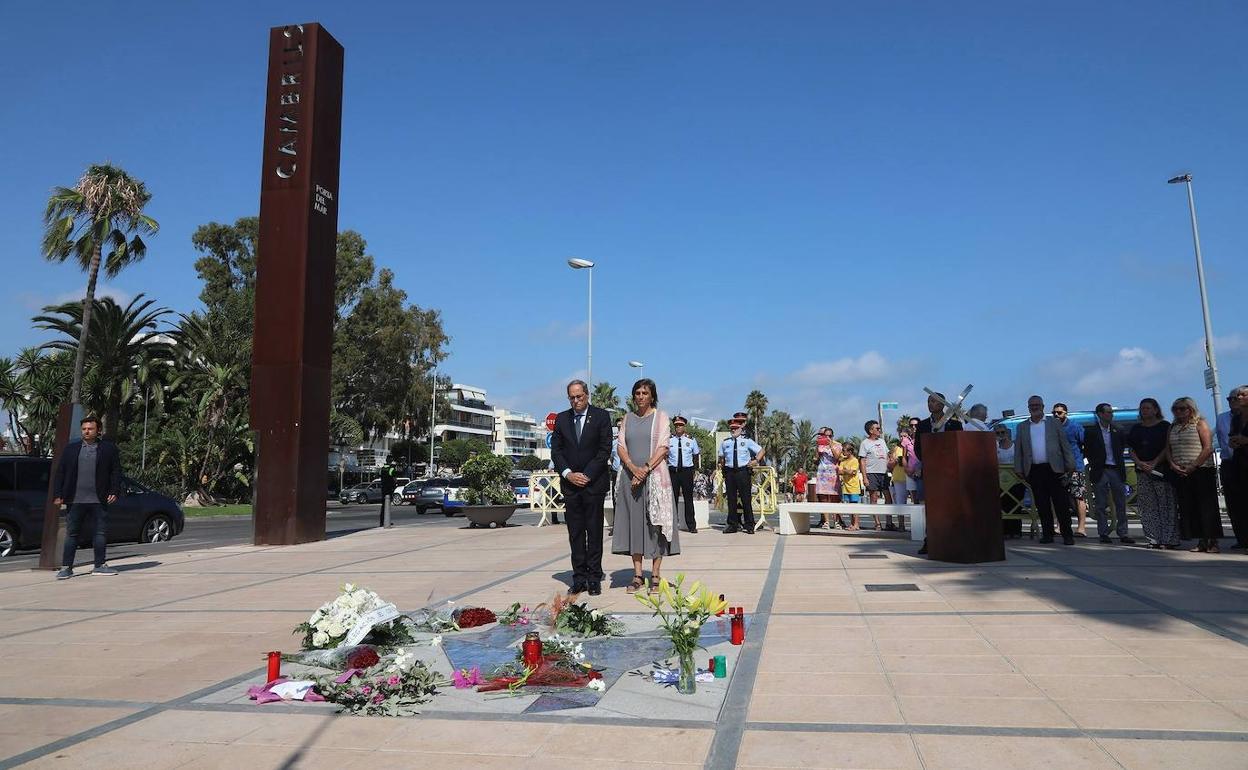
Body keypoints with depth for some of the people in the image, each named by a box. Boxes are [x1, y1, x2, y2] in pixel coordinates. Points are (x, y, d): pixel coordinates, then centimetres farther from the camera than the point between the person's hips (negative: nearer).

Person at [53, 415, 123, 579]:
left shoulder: (109, 448, 6)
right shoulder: (71, 449, 11)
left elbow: (116, 472, 4)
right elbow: (60, 473, 10)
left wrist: (114, 492, -6)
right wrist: (58, 495, 2)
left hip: (99, 500, -1)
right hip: (75, 500, 1)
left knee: (101, 532, 3)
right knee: (71, 533, 4)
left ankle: (100, 565, 13)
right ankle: (66, 567, 10)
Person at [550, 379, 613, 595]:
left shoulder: (601, 416, 0)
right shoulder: (561, 419, 11)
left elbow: (605, 449, -5)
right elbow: (555, 450, 8)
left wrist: (587, 475, -10)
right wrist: (568, 473, -6)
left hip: (594, 482, -3)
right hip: (570, 483, 3)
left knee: (594, 531, 1)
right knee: (575, 533, 5)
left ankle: (594, 578, 6)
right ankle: (579, 578, 10)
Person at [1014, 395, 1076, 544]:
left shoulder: (1054, 423, 8)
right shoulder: (1022, 427, 13)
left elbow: (1065, 444, 6)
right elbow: (1018, 450, 12)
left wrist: (1070, 465, -1)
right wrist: (1019, 470, 5)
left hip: (1054, 469, -2)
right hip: (1034, 470, 2)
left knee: (1061, 504, -3)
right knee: (1042, 505, 4)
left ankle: (1067, 535, 1)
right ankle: (1047, 534, 12)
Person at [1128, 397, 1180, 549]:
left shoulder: (1165, 426, 2)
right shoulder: (1136, 428, 15)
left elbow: (1168, 447, -5)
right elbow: (1131, 449, 11)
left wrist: (1154, 463, -15)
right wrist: (1139, 463, -7)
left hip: (1162, 470, -4)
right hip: (1142, 471, 4)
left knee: (1166, 505, -5)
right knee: (1147, 506, 2)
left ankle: (1169, 540, -3)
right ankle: (1154, 539, 5)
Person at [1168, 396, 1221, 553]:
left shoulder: (1200, 423, -2)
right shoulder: (1173, 427, 15)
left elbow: (1208, 448, -10)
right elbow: (1168, 448, 14)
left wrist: (1193, 466, -15)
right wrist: (1173, 465, -3)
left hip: (1202, 471, -5)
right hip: (1180, 474, 6)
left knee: (1207, 507, -5)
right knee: (1188, 508, 3)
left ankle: (1213, 542, -1)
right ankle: (1201, 541, 9)